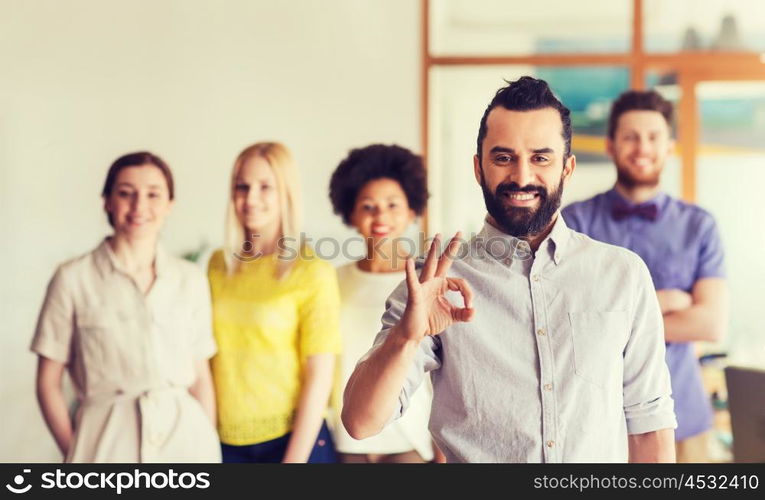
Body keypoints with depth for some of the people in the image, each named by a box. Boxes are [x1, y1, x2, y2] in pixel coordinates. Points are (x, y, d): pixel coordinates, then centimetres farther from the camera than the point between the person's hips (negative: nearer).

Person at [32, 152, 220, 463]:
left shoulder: (191, 280, 4)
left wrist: (209, 452, 4)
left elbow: (201, 376, 8)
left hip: (184, 438, 2)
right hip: (107, 441, -2)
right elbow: (48, 382, 0)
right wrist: (74, 454, -5)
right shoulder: (73, 279, -4)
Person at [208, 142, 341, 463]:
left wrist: (294, 459, -12)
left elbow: (319, 376, -10)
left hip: (293, 438, -3)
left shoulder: (312, 272, -8)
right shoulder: (218, 265, 3)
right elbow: (206, 358, 10)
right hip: (226, 440, 3)